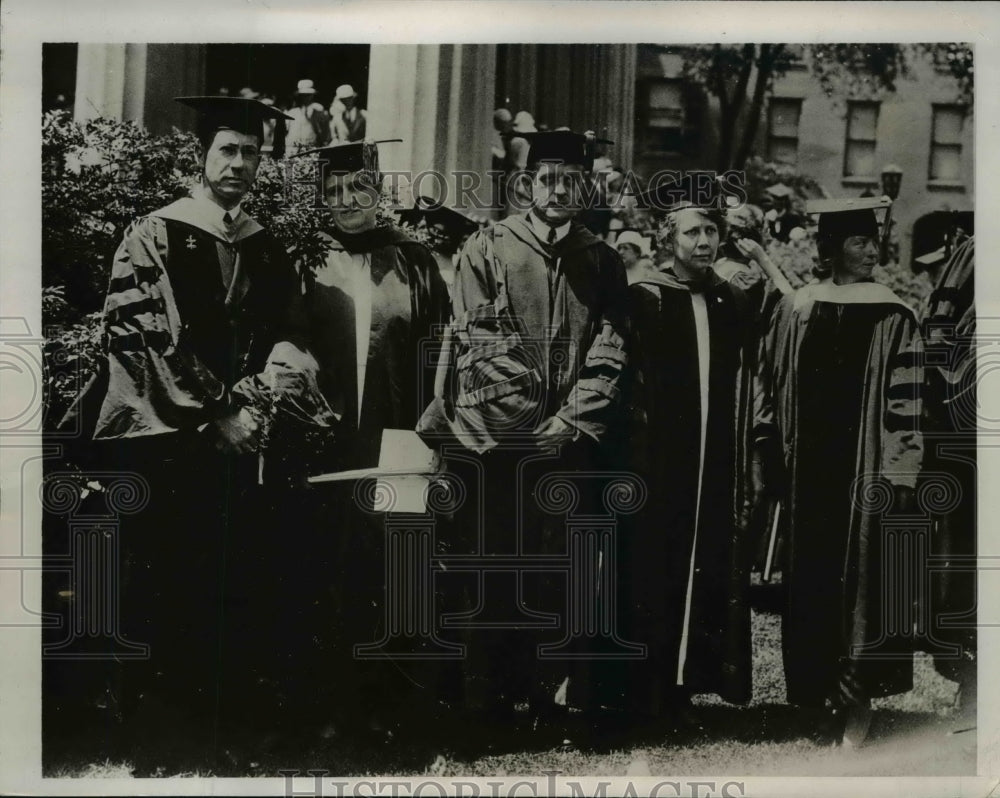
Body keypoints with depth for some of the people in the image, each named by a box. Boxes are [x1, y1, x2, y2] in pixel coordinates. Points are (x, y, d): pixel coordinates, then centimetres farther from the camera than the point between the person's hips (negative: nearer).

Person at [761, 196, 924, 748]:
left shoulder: (892, 318, 0)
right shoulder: (793, 312, 2)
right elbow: (774, 387, 3)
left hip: (865, 470, -1)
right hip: (808, 469, 1)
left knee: (862, 578, 4)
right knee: (811, 582, 4)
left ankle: (855, 700, 14)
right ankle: (821, 689, 11)